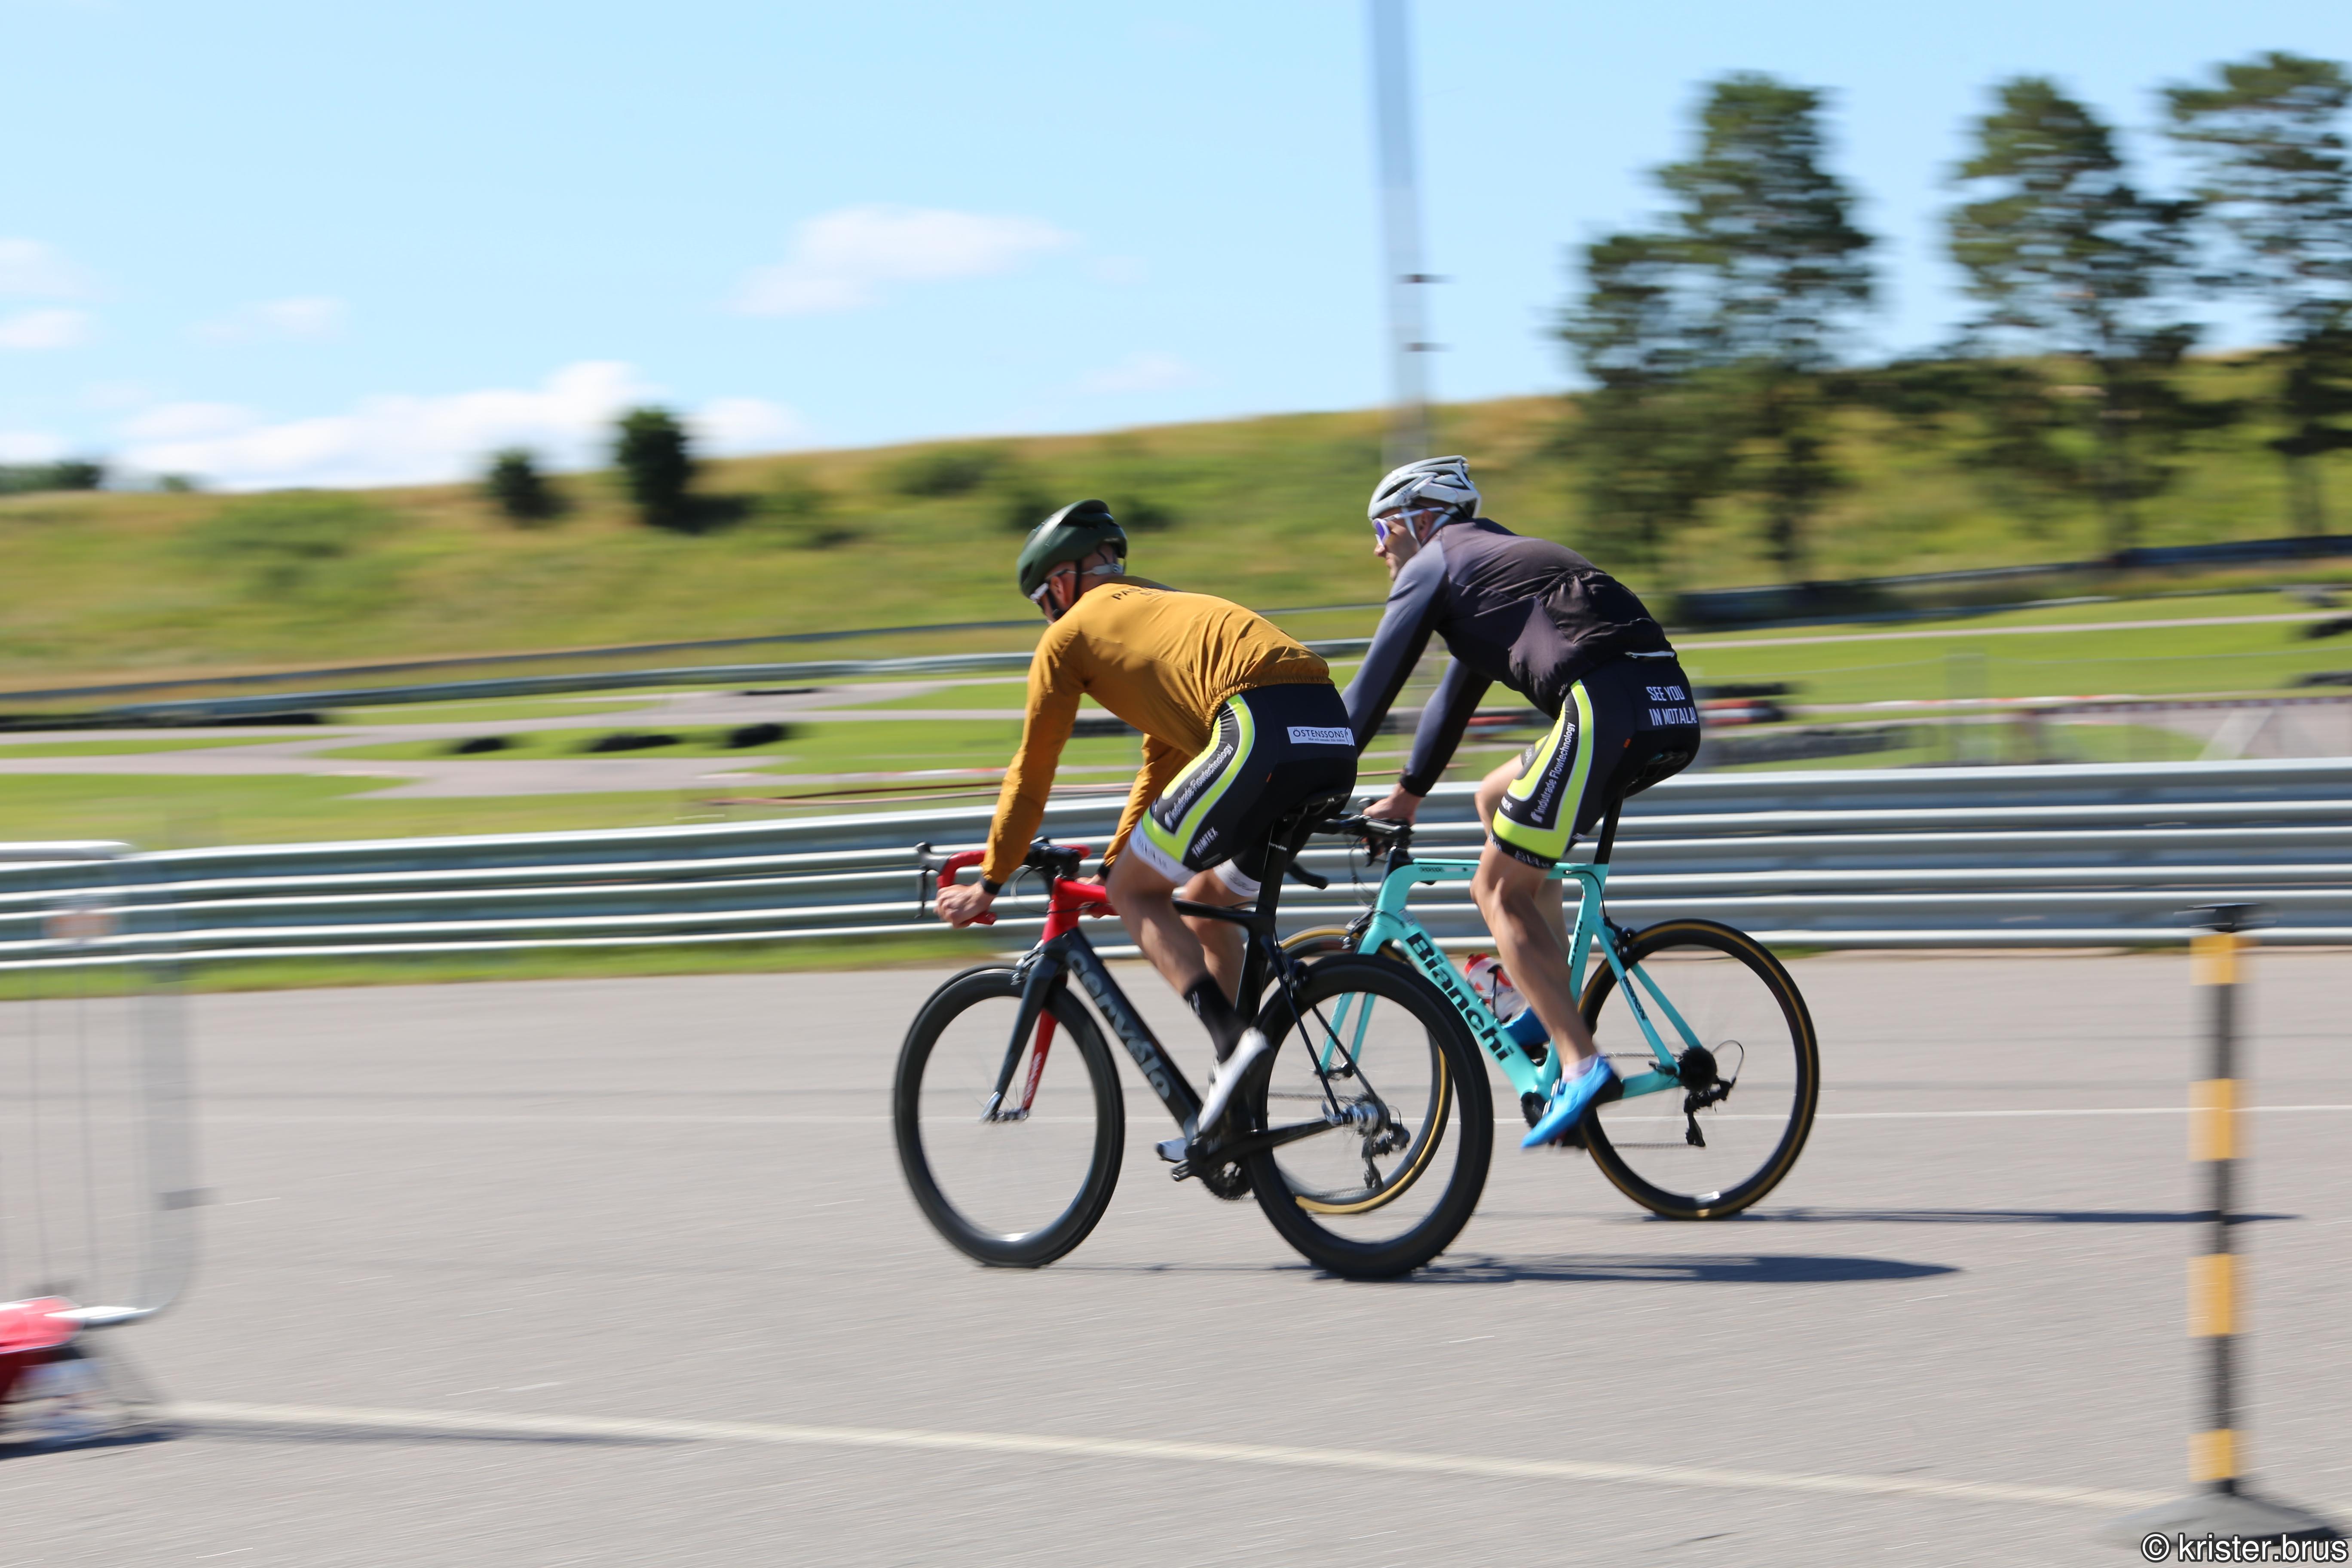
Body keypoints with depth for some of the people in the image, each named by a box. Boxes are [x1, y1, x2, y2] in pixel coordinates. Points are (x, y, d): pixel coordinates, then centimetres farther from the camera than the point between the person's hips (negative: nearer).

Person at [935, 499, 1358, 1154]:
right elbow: (1161, 765, 46)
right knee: (1206, 900, 24)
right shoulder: (1165, 609, 38)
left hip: (1263, 732, -8)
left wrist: (990, 883, 29)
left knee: (1137, 892, 7)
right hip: (1334, 740, 8)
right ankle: (1227, 1120, 22)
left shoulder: (1072, 632, 15)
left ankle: (1231, 1038, -14)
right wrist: (1113, 864, 52)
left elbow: (1031, 774, 19)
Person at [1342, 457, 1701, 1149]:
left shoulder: (1432, 566, 10)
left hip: (1609, 707, -9)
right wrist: (1408, 792, 51)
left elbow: (1369, 695, 9)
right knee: (1495, 798, 27)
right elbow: (1454, 696, 44)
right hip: (1672, 711, 9)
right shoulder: (1494, 559, 35)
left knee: (1500, 889, 1)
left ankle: (1581, 1063, -12)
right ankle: (1554, 1001, 19)